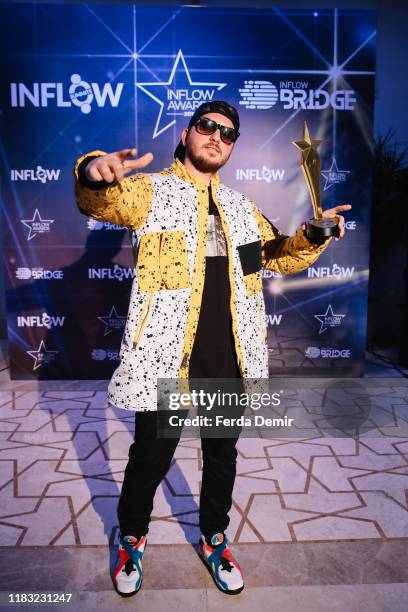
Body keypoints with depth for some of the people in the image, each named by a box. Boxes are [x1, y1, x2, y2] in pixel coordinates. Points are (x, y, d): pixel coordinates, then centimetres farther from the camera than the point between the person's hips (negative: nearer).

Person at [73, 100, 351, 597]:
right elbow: (100, 202, -20)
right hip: (166, 355, -4)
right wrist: (95, 173, -43)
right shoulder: (152, 190, 0)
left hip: (229, 357, 5)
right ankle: (132, 540, 40)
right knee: (151, 455, 9)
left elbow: (281, 257, 20)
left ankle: (214, 539, 44)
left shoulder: (240, 207, 16)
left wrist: (313, 235, -1)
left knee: (222, 454, 18)